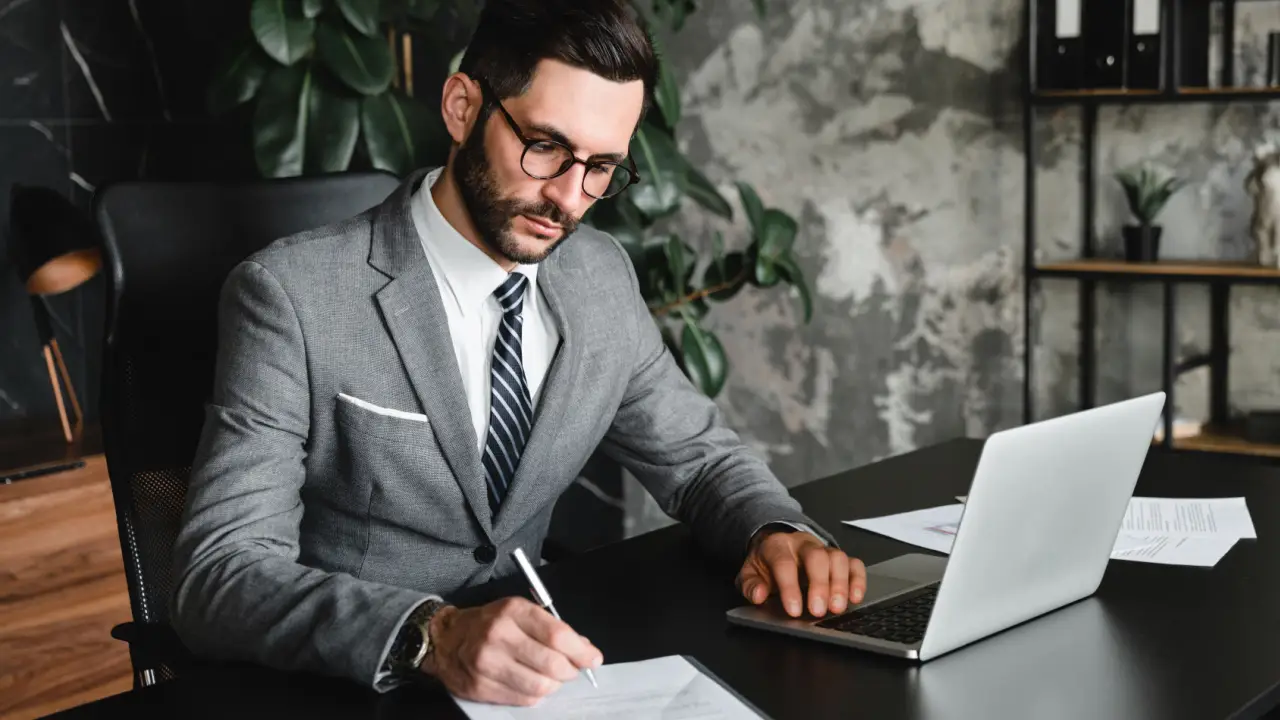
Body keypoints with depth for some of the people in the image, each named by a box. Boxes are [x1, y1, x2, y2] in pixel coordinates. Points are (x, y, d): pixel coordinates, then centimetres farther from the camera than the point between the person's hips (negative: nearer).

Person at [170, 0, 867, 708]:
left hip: (529, 668, 4)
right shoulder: (290, 295, -15)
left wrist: (776, 532, -8)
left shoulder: (602, 279, 2)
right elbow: (217, 577, -21)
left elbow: (696, 456, 14)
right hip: (342, 694, -3)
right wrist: (431, 635, -37)